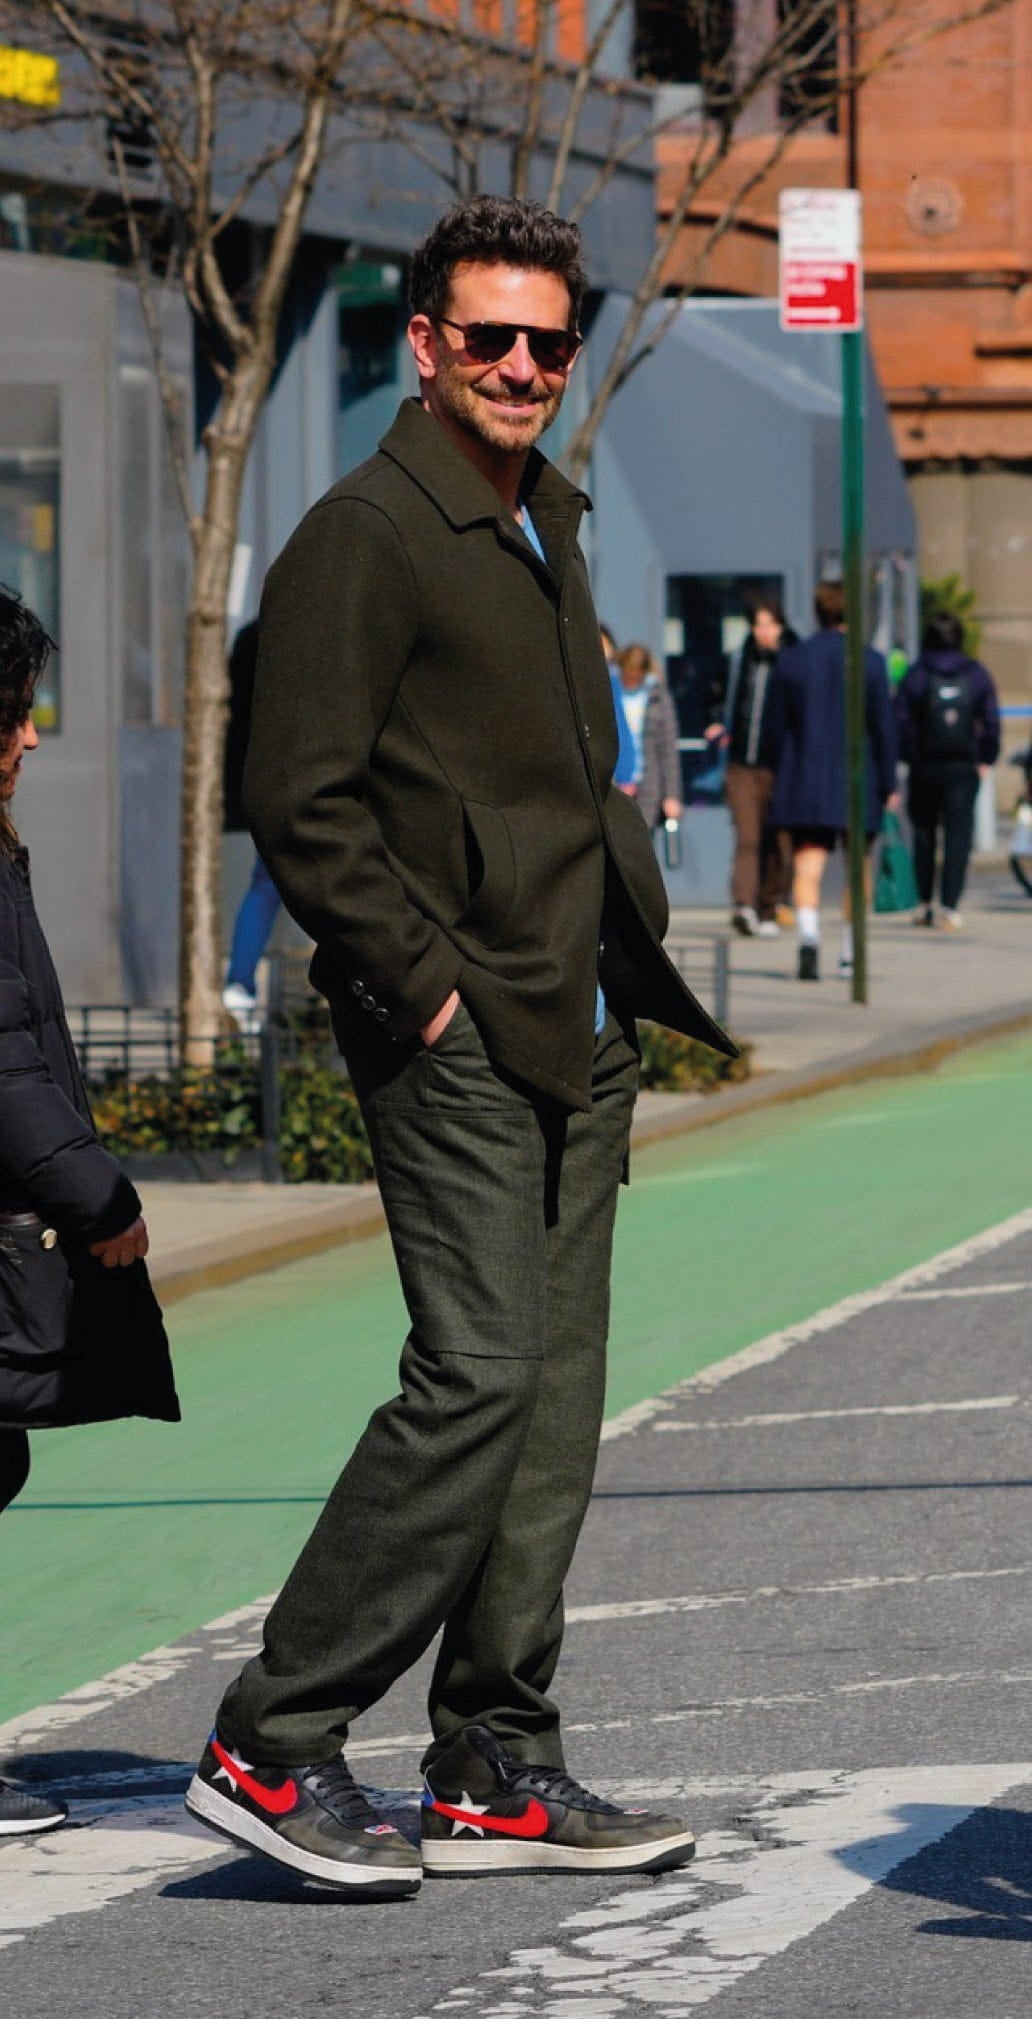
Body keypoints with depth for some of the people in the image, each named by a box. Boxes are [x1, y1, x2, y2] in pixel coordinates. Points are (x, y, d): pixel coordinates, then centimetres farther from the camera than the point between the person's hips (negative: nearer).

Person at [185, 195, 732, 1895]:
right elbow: (301, 801, -15)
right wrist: (424, 983, -14)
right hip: (455, 1040, -9)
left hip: (575, 1035, 9)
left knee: (554, 1399, 7)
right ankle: (273, 1747, -8)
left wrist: (627, 952, 16)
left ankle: (498, 1772, 12)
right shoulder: (367, 536, -10)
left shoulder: (545, 524, 18)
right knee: (478, 1377, -15)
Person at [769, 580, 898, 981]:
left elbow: (779, 726, 5)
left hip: (805, 783, 0)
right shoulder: (869, 661, -5)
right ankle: (850, 955, 17)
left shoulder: (791, 660, 1)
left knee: (808, 868, -4)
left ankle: (808, 937, -29)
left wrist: (784, 779, 13)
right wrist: (888, 785, 3)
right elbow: (884, 727, -4)